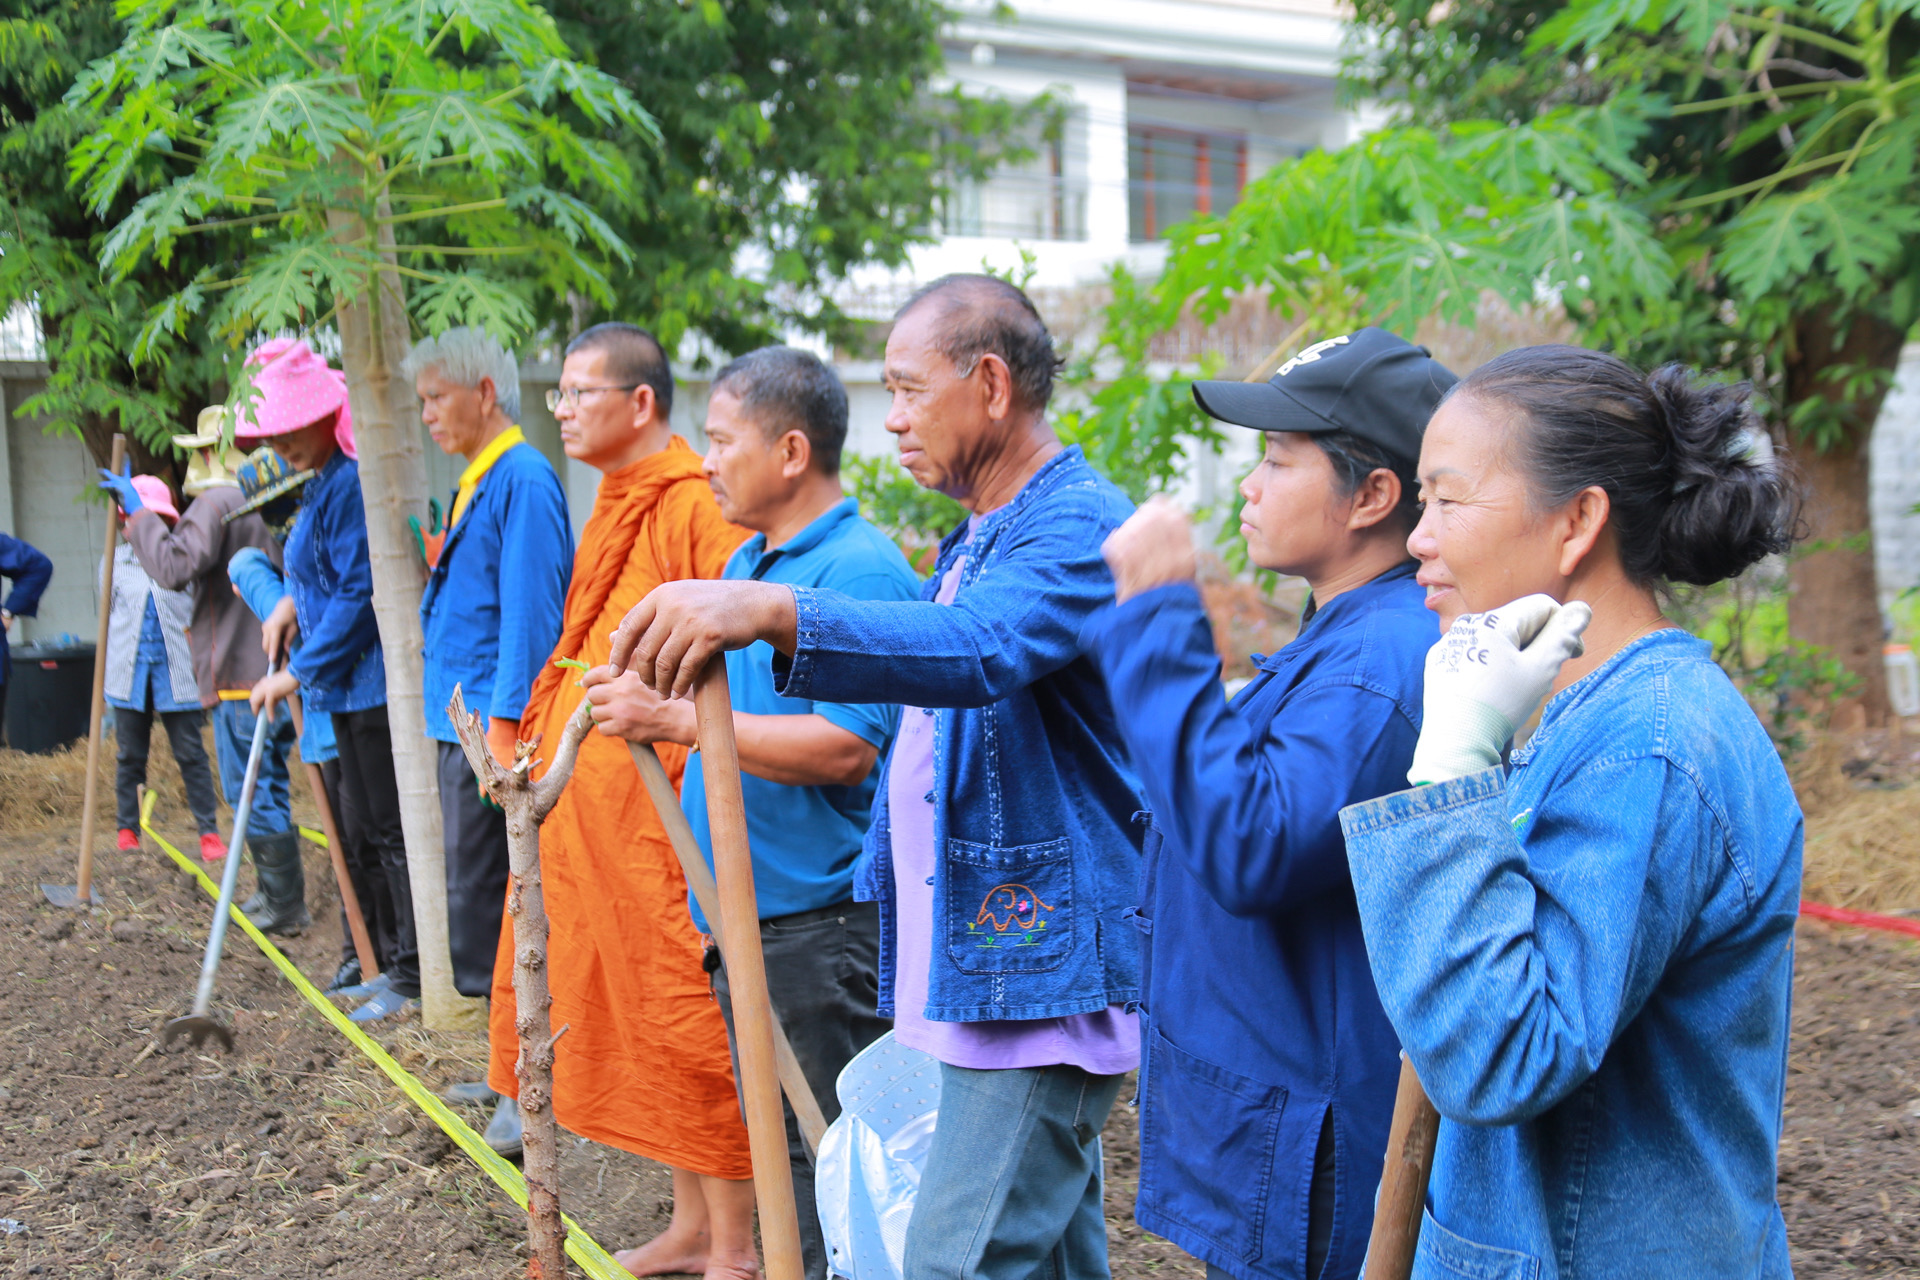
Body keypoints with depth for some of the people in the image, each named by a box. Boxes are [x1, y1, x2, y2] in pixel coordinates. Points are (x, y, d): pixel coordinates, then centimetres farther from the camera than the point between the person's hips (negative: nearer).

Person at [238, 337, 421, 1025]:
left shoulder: (351, 483, -18)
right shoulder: (323, 483, 13)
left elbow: (360, 593, -20)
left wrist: (299, 672, -14)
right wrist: (294, 600, 11)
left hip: (375, 679, -10)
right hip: (351, 685, 10)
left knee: (392, 829, -3)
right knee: (367, 829, 16)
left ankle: (414, 976, 5)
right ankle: (396, 963, 26)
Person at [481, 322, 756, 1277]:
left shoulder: (697, 509, -15)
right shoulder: (613, 509, 15)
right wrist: (540, 739, 21)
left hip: (665, 810, -10)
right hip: (590, 805, 10)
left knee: (686, 1016, -1)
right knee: (630, 1013, 15)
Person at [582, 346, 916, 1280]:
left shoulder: (859, 571, -17)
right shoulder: (746, 562, 14)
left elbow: (845, 744, -27)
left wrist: (677, 719, -27)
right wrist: (647, 702, 12)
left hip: (821, 919, -10)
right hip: (747, 911, 10)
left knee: (827, 1157, 0)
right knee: (775, 1141, 20)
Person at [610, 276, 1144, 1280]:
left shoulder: (1079, 527, -15)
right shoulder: (976, 540, 19)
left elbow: (981, 650, -36)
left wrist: (773, 613, -46)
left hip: (1041, 978, -10)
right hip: (974, 971, 10)